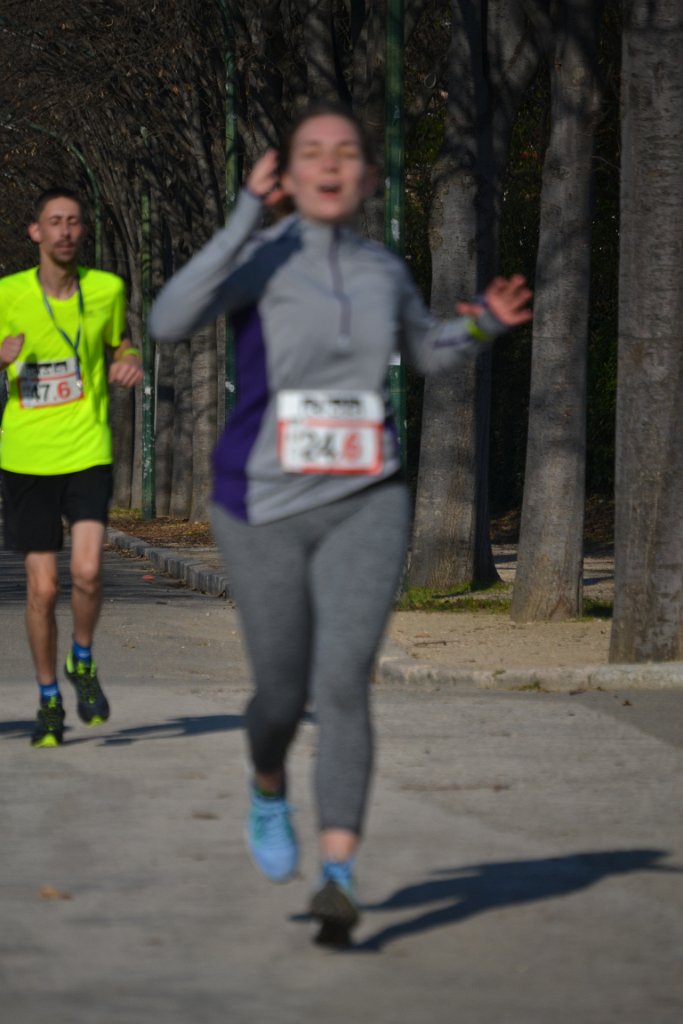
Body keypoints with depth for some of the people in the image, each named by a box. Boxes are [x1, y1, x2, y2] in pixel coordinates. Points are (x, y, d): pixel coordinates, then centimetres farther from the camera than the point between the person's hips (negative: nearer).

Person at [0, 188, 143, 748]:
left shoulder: (107, 289, 3)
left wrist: (128, 364, -3)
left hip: (88, 453, 0)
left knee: (88, 572, -17)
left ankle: (82, 662, 13)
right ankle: (49, 701, 19)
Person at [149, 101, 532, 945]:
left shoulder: (383, 268, 5)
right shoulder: (260, 260, -8)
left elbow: (428, 352, 25)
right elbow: (167, 322, -27)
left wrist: (484, 322, 3)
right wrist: (245, 219, -30)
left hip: (365, 506, 2)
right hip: (266, 510, -2)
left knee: (343, 681, -16)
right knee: (282, 692, 8)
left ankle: (339, 876, -19)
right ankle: (269, 791, 43)